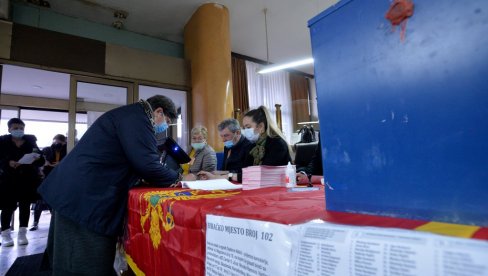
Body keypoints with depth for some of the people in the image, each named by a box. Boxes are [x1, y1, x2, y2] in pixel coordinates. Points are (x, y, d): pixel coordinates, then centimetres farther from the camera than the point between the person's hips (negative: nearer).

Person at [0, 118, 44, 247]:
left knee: (25, 206, 6)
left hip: (28, 179, 1)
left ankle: (22, 234, 16)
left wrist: (36, 159, -19)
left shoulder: (31, 141, 7)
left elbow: (41, 160, 3)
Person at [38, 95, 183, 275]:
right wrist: (177, 178, -5)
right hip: (84, 197, -11)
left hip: (78, 193, 11)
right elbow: (146, 165, -22)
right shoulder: (137, 117, -15)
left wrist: (170, 177, 17)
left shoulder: (132, 116, 17)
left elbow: (138, 162, 22)